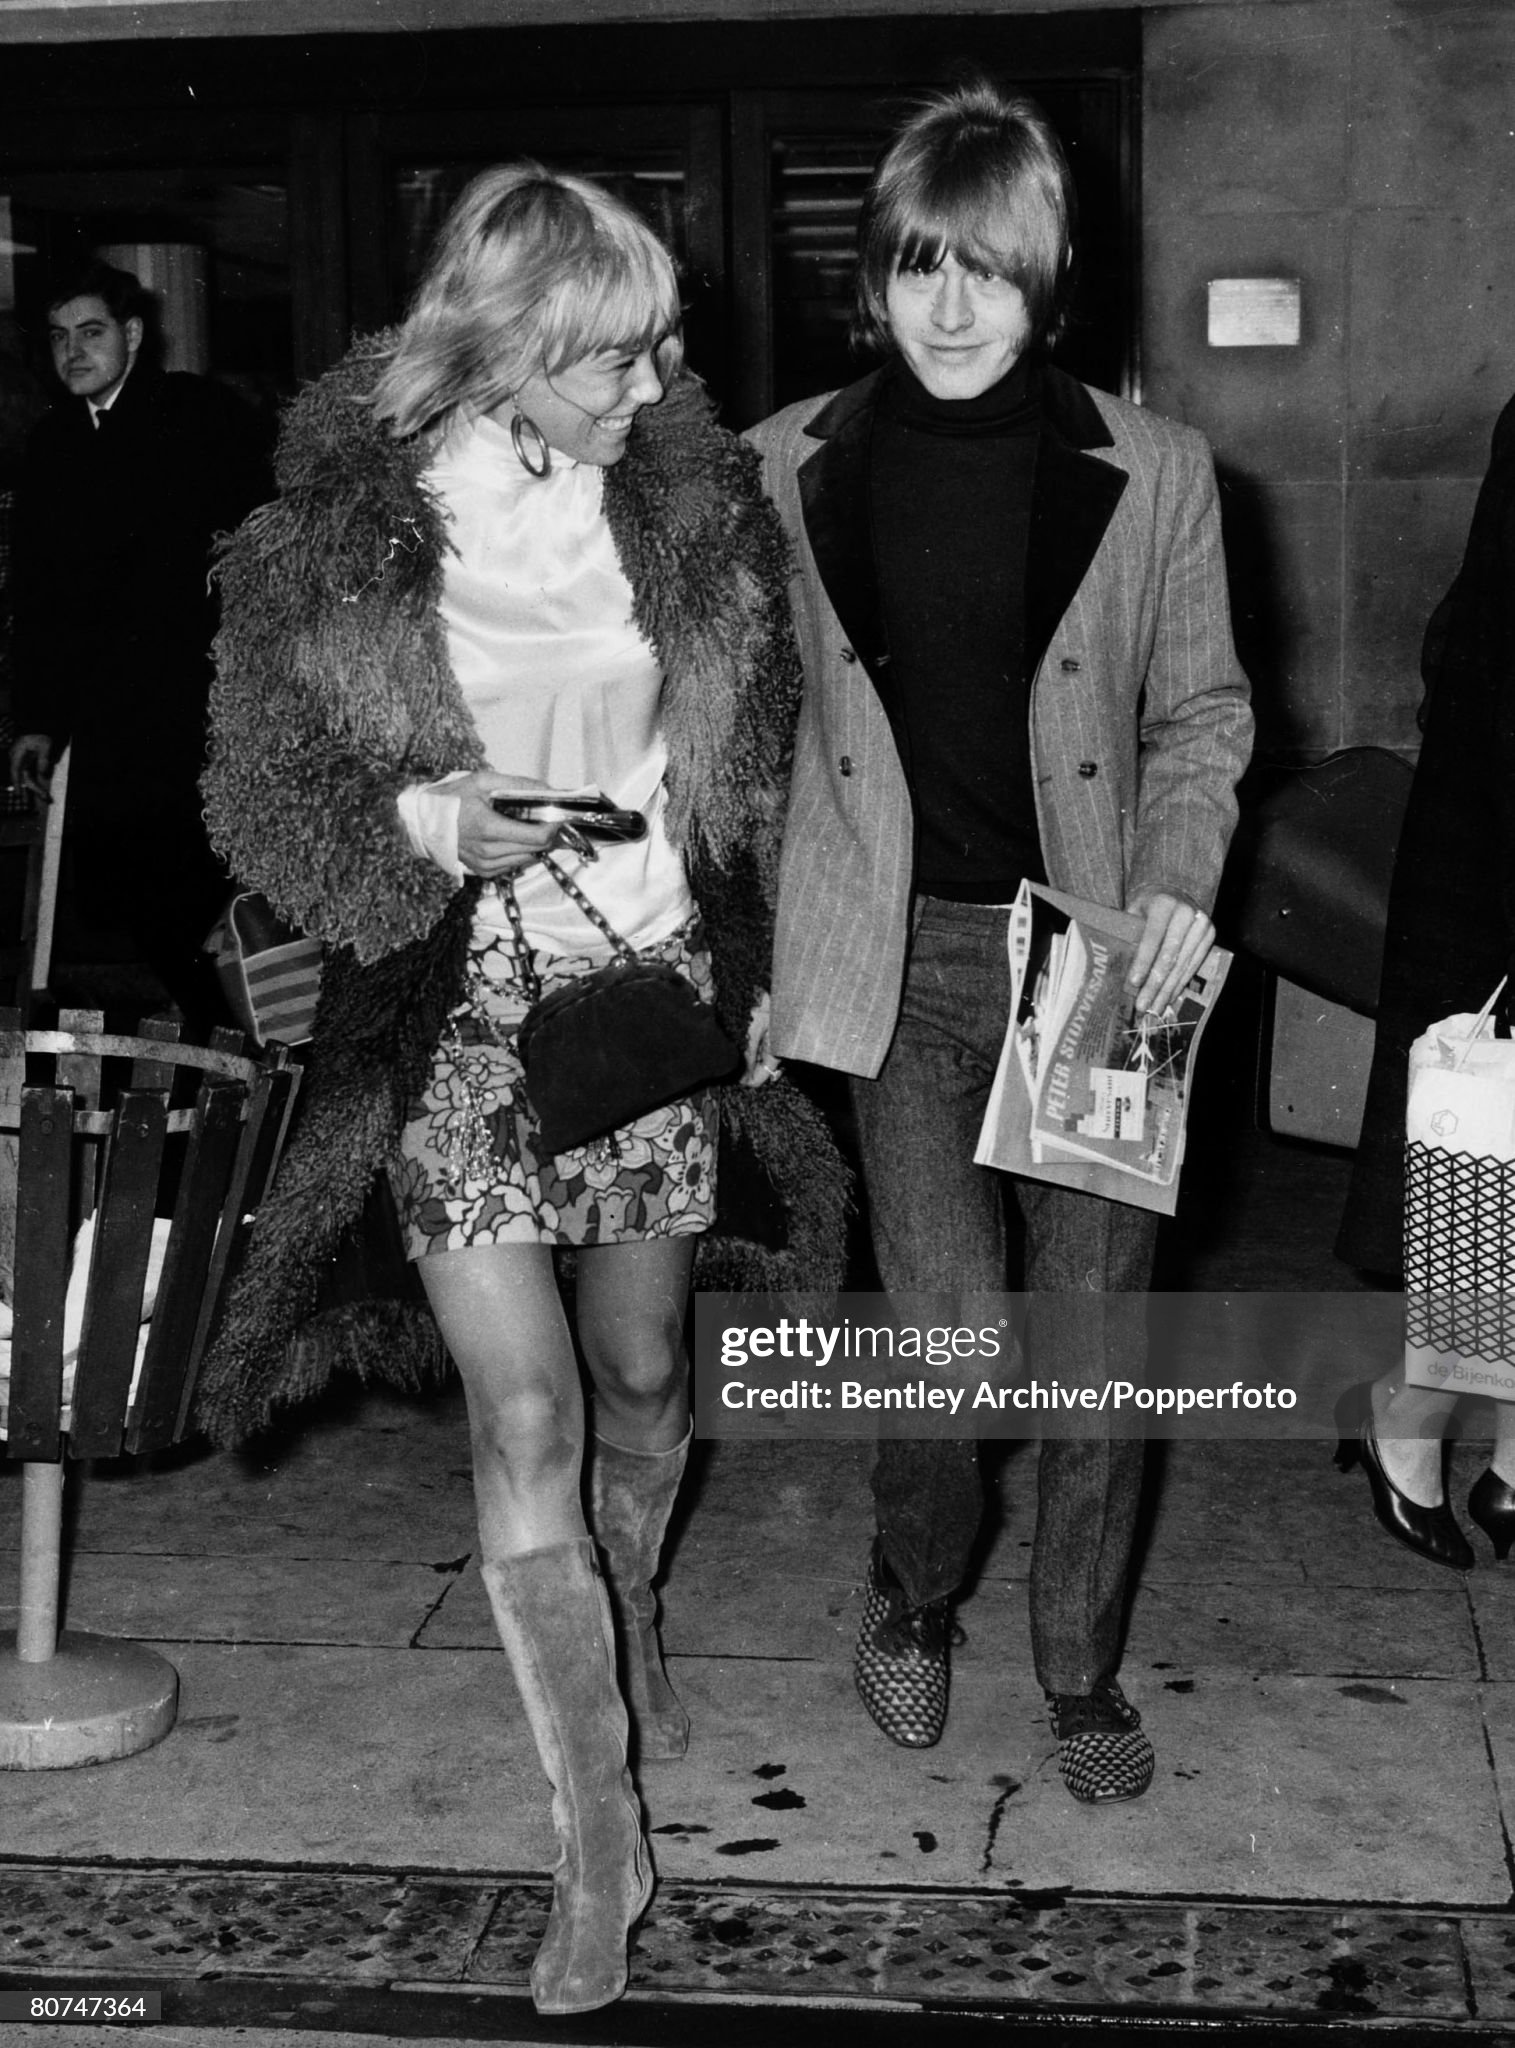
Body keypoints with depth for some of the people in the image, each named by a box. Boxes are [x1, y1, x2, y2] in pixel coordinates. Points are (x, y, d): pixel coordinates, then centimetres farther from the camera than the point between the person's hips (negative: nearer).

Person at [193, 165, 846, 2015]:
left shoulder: (688, 495, -2)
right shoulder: (339, 535, -11)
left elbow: (755, 751, 10)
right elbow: (260, 797, -6)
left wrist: (758, 977, 7)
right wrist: (416, 824, -26)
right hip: (458, 1013, -3)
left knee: (642, 1377, 16)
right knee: (524, 1423, -6)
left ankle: (624, 1627, 48)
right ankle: (599, 1841, 6)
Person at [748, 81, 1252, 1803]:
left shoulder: (1150, 473, -2)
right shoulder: (792, 467, 1)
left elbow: (1200, 712, 7)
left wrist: (1178, 885, -9)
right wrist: (748, 945, 3)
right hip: (900, 956, 0)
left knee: (1095, 1337, 6)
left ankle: (1080, 1666, 29)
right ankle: (911, 1597, 29)